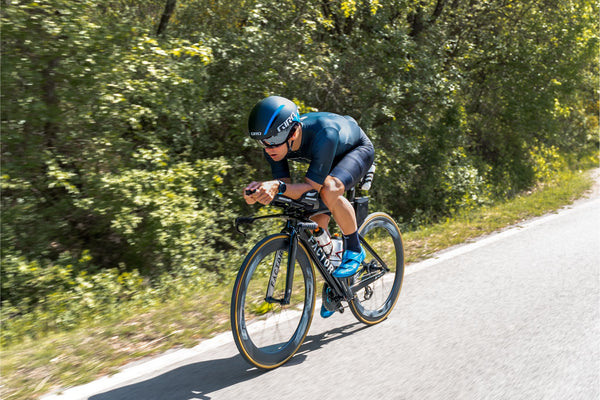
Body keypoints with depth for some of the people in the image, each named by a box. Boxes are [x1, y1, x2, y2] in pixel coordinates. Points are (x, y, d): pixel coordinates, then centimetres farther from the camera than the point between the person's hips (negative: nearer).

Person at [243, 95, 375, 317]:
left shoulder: (323, 133, -44)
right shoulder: (275, 143, -26)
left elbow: (312, 187, -43)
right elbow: (287, 186, -25)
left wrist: (278, 187, -59)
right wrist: (263, 189, -46)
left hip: (357, 149, -6)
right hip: (328, 157, 6)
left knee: (330, 190, -36)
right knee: (317, 224, -3)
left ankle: (354, 249, -12)